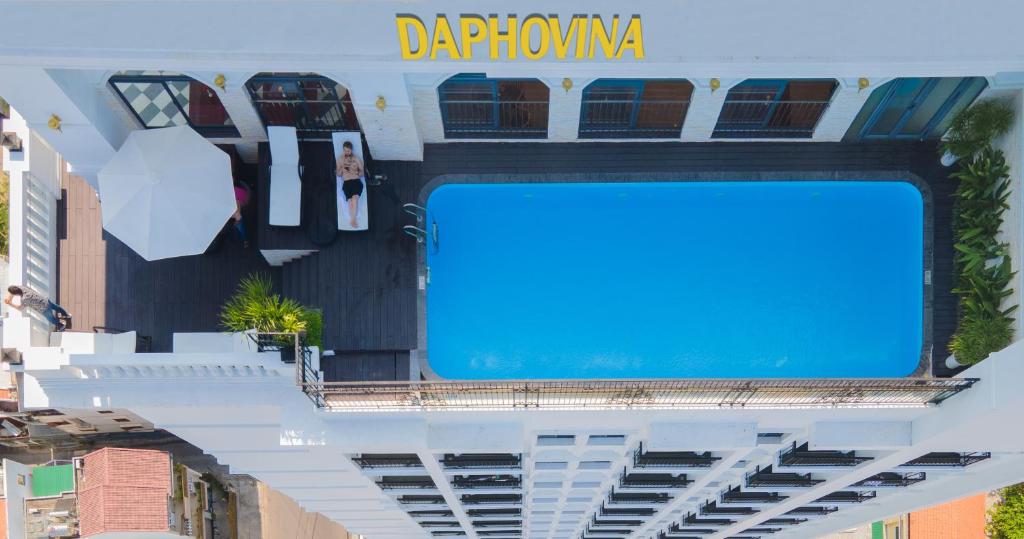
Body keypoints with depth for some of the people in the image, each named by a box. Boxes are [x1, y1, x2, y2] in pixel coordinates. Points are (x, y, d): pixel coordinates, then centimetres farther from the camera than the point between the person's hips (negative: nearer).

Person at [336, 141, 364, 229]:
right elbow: (338, 174, 14)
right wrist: (342, 167, -5)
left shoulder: (356, 159, 14)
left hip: (356, 181, -1)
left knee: (355, 197, -28)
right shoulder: (340, 159, 16)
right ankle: (354, 220, -25)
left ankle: (353, 219, -30)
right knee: (350, 199, -23)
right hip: (346, 183, 1)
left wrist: (356, 172, -8)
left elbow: (362, 172, 13)